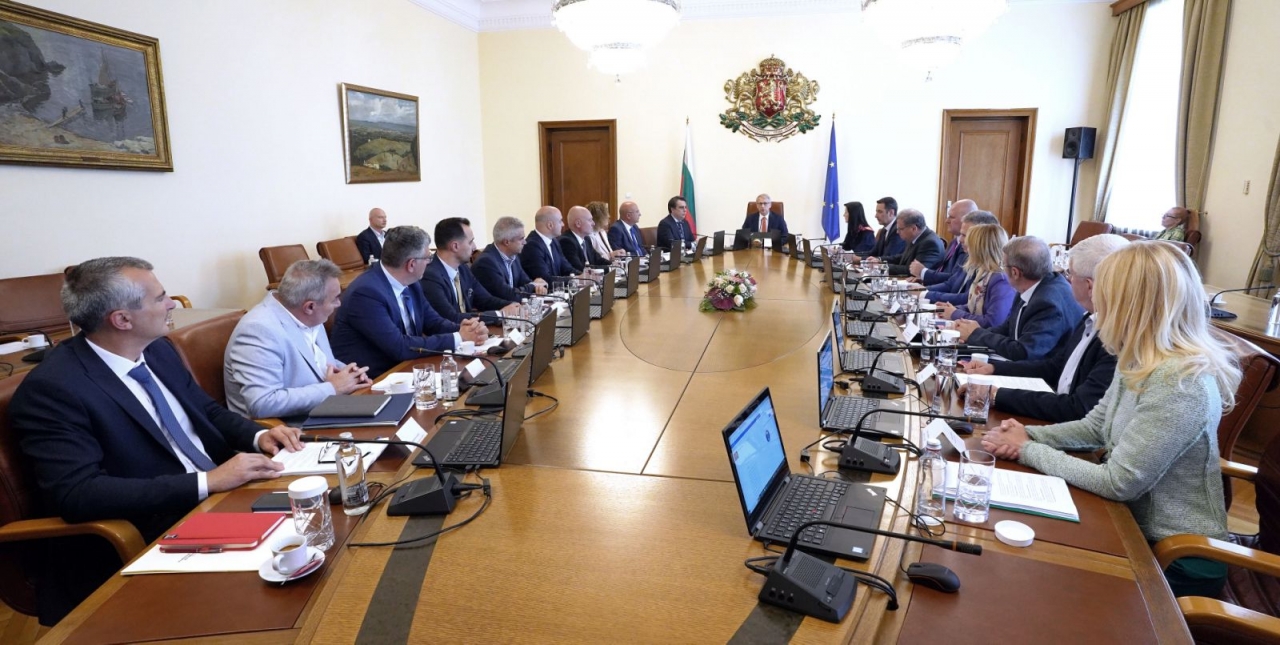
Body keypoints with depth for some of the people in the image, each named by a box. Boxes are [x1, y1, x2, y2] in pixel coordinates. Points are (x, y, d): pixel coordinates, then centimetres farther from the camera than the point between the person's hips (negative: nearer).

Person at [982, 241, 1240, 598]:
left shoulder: (1180, 385, -28)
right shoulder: (1140, 362, -1)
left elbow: (1117, 483, -26)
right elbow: (1094, 427, 10)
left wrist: (1028, 451, -17)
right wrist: (1030, 434, -7)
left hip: (1177, 559, -7)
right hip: (1137, 528, 7)